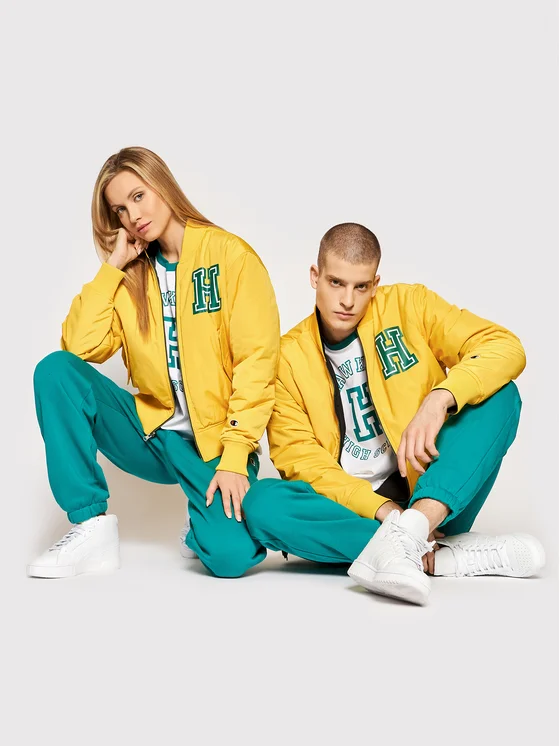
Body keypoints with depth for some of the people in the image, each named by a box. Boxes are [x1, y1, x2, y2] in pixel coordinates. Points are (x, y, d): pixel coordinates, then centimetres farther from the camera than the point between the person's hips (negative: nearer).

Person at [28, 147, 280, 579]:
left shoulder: (230, 255, -6)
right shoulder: (130, 274, 8)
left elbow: (256, 363, -12)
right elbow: (81, 346, -8)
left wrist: (234, 457, -19)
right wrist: (114, 265, -6)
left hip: (214, 441, -4)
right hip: (151, 433, 4)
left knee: (230, 555, -28)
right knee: (56, 370, -17)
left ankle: (209, 515, 11)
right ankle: (91, 526, -12)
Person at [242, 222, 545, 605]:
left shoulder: (408, 305, 0)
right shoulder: (288, 356, 2)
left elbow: (506, 347, -10)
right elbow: (297, 454, -5)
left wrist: (439, 399, -29)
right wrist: (381, 508, -19)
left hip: (431, 493, 0)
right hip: (352, 507, 1)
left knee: (499, 394, -21)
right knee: (262, 504, -28)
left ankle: (407, 533, -39)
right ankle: (442, 555, -28)